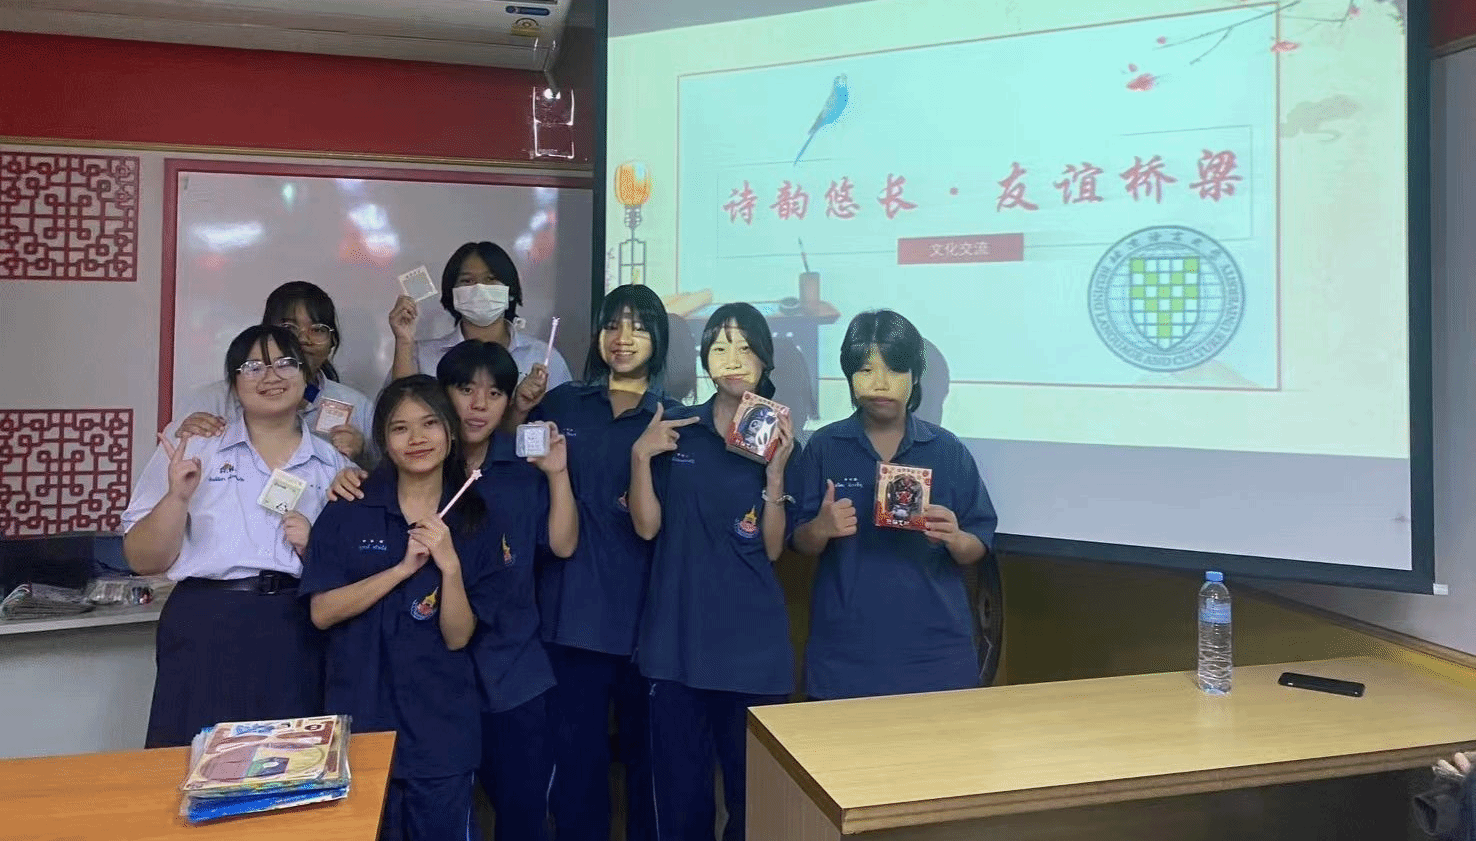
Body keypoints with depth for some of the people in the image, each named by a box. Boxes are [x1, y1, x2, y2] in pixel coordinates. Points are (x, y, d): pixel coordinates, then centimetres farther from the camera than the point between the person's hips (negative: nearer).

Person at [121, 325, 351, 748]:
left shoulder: (333, 465, 11)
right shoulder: (192, 450, 8)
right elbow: (142, 561, 4)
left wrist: (317, 548, -5)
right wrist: (177, 498, -11)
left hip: (298, 641, 1)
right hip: (205, 633, -1)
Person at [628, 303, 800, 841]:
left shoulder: (780, 439, 2)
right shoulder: (674, 431, 5)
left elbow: (773, 549, -3)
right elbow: (647, 526, 0)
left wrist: (776, 472, -14)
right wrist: (641, 456, -12)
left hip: (752, 641, -1)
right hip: (677, 636, 1)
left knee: (753, 786, 7)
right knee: (679, 784, 9)